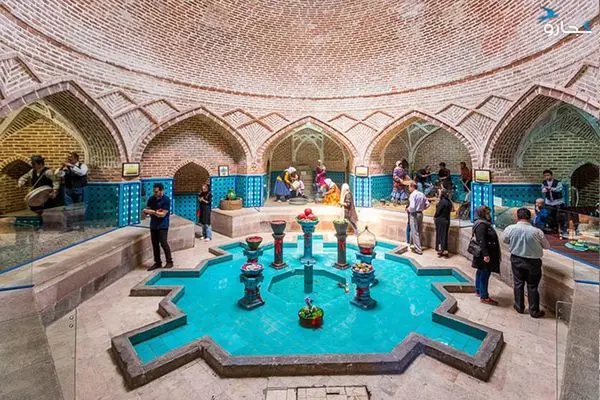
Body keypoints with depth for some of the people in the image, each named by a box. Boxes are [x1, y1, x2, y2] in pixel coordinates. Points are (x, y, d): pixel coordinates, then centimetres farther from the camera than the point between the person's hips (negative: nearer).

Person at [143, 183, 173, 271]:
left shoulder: (166, 199, -14)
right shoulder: (151, 199, 4)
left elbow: (163, 214, -17)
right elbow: (147, 209, 7)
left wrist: (153, 212, -25)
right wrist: (146, 211, -15)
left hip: (163, 226, -6)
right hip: (153, 225, 6)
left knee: (163, 243, -6)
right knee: (155, 244, 9)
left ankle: (169, 262, 7)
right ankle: (157, 262, 20)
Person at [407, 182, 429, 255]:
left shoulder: (412, 195, -16)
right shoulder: (422, 194, 7)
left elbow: (412, 206, -24)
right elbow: (427, 204, 9)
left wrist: (408, 209, -5)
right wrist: (422, 208, 15)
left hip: (414, 214, -8)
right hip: (420, 214, 8)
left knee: (415, 232, -1)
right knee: (420, 231, 16)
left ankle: (418, 249, 3)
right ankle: (417, 245, 29)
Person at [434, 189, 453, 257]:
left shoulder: (442, 201, -18)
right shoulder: (449, 201, 6)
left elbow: (438, 211, -16)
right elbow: (450, 210, 9)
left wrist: (435, 217, 2)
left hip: (440, 220, -7)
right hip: (447, 220, 7)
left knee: (440, 235, 2)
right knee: (445, 235, 12)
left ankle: (440, 250, 7)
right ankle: (445, 250, 16)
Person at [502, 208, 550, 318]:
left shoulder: (510, 228, -14)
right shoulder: (537, 231, -16)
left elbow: (504, 240, 4)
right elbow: (547, 246, -1)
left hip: (516, 260, 1)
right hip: (533, 262, -1)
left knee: (518, 283, 15)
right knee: (532, 286, 11)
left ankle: (519, 307, 28)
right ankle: (534, 311, 24)